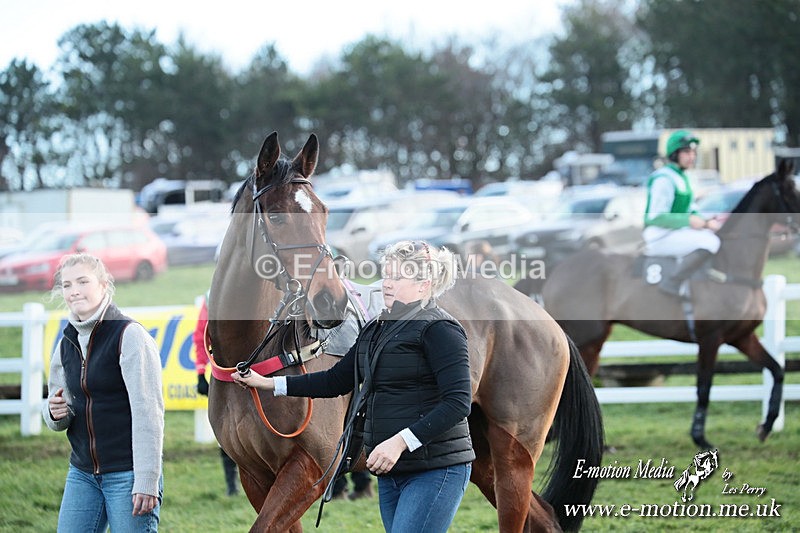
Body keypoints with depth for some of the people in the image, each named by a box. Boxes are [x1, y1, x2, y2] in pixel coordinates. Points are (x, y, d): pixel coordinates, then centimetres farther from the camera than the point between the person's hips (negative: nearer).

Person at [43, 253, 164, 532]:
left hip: (127, 474, -6)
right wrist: (56, 412, -6)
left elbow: (148, 412, -15)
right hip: (82, 474, 7)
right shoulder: (66, 344, 10)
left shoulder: (129, 335, -10)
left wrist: (146, 483, -19)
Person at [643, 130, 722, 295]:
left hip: (676, 233, 10)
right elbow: (656, 217, -20)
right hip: (660, 238, -10)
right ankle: (672, 284, -23)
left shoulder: (682, 177, 17)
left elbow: (687, 212, 19)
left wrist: (706, 222, 0)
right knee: (710, 242, -28)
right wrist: (689, 221, -23)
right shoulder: (664, 179, -15)